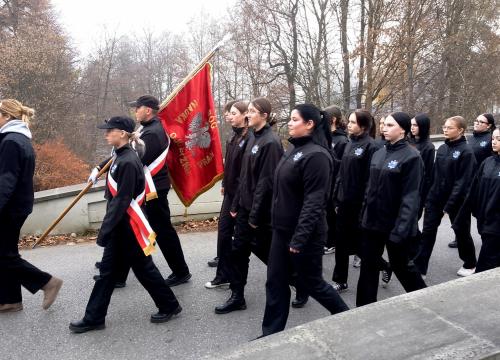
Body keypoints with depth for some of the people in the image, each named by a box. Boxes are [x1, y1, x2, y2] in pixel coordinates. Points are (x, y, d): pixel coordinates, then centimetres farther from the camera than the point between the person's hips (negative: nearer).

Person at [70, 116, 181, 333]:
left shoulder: (128, 162, -21)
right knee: (109, 270, 13)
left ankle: (169, 306, 22)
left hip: (128, 226, -9)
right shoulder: (121, 157, 9)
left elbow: (122, 200, -23)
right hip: (120, 226, 9)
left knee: (143, 268, 5)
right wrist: (108, 227, 18)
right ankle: (94, 318, 23)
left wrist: (105, 229, -21)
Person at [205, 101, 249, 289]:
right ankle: (223, 275, 19)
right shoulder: (234, 137, 11)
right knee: (223, 232, 9)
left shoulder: (249, 138, -16)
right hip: (230, 192, 8)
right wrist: (225, 184, 14)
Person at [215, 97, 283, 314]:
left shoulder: (270, 142, -17)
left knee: (265, 250, 7)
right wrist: (236, 204, 12)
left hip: (261, 209, -8)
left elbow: (266, 181, -19)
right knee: (238, 251, 8)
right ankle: (237, 297, 19)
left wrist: (255, 214, -18)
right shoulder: (253, 137, 10)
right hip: (245, 206, 8)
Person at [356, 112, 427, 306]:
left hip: (394, 225, -6)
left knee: (401, 265, 12)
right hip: (372, 222, 6)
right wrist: (364, 215, 11)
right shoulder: (378, 154, 7)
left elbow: (410, 197, -19)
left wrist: (400, 230, -23)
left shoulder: (411, 157, -14)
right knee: (368, 267, 11)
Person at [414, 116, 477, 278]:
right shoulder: (442, 148, 6)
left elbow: (462, 182, -17)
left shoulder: (466, 152, -13)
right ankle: (418, 266, 6)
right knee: (427, 231, 2)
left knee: (461, 232, 12)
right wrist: (430, 195, 5)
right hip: (435, 198, 5)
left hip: (456, 201, -5)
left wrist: (449, 205, -20)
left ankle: (470, 264, 35)